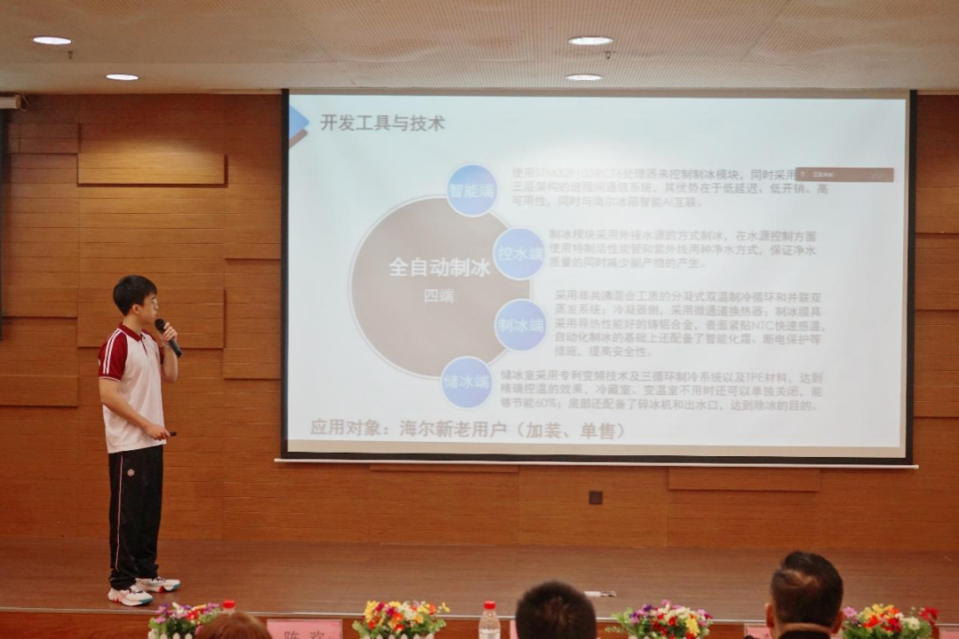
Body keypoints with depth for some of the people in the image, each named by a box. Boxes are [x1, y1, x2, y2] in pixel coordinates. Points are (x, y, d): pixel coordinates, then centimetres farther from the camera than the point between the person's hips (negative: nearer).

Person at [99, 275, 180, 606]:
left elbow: (170, 376, 21)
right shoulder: (116, 344, -16)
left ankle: (146, 573, 24)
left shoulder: (148, 342, 10)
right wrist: (147, 425, -19)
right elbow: (108, 395, -21)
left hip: (152, 443, 9)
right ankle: (121, 584, 0)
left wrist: (167, 345, 4)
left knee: (150, 511, 14)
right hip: (128, 446, -9)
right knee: (127, 514, -4)